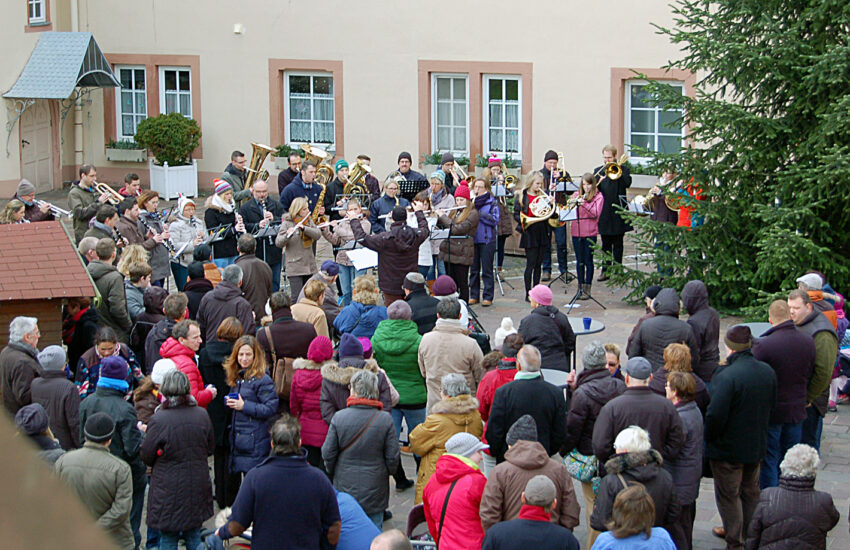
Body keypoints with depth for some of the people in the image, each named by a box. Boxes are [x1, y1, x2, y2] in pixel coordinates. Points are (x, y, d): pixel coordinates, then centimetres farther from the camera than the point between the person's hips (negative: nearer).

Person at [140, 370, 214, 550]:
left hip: (168, 491, -4)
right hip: (197, 489, 4)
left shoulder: (158, 420, -19)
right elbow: (210, 448, 9)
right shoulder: (201, 416, -5)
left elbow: (146, 456, -8)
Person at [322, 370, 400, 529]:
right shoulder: (385, 420, -11)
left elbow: (328, 454, -4)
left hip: (345, 487, 0)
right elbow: (393, 457, -5)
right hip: (375, 490, 0)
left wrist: (333, 473, 15)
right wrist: (386, 473, 15)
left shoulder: (339, 417, -11)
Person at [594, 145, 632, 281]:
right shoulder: (598, 171, 11)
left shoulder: (623, 169, 3)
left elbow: (627, 183, -14)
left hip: (618, 212, -2)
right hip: (604, 212, 2)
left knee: (618, 243, 5)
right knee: (605, 244, 7)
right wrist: (599, 182, -17)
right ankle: (605, 270, 13)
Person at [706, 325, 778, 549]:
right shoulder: (767, 371, -4)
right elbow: (772, 406, 10)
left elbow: (715, 415, -28)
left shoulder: (727, 376, -28)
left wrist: (709, 438, -10)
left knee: (728, 495, 8)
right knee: (750, 492, 21)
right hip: (756, 445, 7)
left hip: (728, 447, -7)